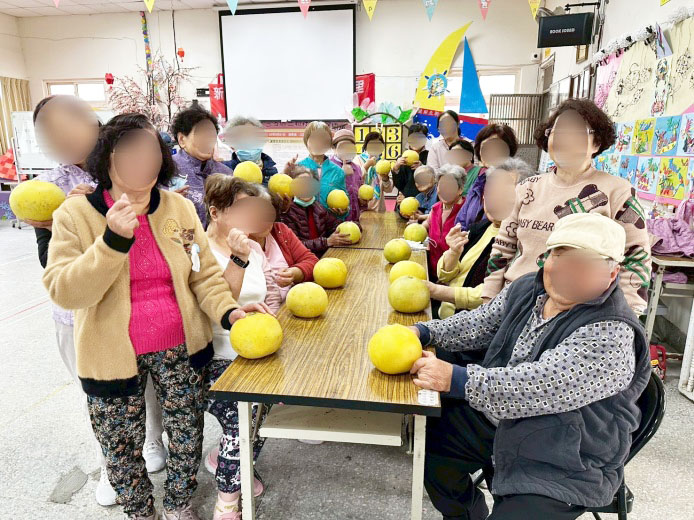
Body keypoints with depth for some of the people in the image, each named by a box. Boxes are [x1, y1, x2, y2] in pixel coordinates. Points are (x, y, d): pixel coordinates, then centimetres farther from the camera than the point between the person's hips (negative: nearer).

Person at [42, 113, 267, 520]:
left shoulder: (179, 207, -3)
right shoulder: (76, 214, -8)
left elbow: (204, 274, -2)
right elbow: (63, 291, -16)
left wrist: (228, 311, -20)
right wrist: (114, 240, -28)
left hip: (180, 347, 2)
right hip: (114, 353, -1)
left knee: (187, 436, 14)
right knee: (122, 448, 16)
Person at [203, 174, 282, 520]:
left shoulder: (252, 246, 10)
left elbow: (272, 296, 15)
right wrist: (238, 259, -28)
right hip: (216, 359, -6)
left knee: (259, 414, -11)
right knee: (244, 419, -21)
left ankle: (223, 460, 22)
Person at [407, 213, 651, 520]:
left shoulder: (611, 335, -26)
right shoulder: (528, 288, -3)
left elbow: (539, 385, -35)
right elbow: (480, 323, 7)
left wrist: (454, 379, -37)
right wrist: (423, 332, -6)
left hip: (563, 467, -6)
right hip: (498, 420, 7)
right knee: (428, 440, 4)